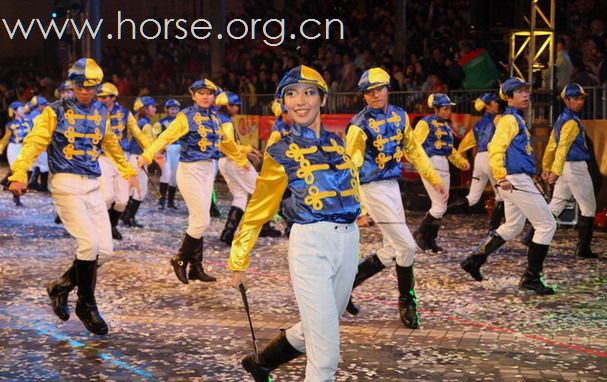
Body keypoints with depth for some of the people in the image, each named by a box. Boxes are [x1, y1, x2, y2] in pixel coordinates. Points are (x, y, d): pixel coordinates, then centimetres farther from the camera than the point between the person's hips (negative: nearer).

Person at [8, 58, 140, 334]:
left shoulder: (101, 112, 13)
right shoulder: (56, 112, -3)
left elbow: (110, 145, 29)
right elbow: (34, 142, -11)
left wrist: (128, 171, 36)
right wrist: (19, 174, -24)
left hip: (93, 186, 6)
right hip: (66, 184, -6)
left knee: (104, 248, 0)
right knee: (89, 244, -15)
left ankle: (62, 286, 22)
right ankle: (86, 305, 4)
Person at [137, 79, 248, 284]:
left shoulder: (214, 118, 10)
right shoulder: (186, 117, -8)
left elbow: (227, 141, 25)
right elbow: (165, 137, -19)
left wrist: (242, 160, 35)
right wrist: (147, 156, -34)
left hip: (209, 171, 7)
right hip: (190, 170, -7)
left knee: (198, 221, 10)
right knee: (202, 221, -8)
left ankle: (196, 268, 16)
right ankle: (180, 260, 8)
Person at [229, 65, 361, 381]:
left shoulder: (336, 143, 14)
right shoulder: (281, 153, 1)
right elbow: (258, 210, 3)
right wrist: (238, 263, 4)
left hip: (348, 241, 6)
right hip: (310, 243, -6)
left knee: (315, 330, 18)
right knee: (325, 352, -10)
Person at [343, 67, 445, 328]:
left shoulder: (400, 116, 6)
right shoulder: (360, 126, -14)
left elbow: (413, 150, 18)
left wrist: (433, 178, 15)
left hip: (392, 186, 8)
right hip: (374, 188, -8)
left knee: (392, 251, 13)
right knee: (406, 246, -6)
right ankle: (406, 302, 12)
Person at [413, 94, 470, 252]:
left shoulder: (447, 125, 18)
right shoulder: (426, 123, -6)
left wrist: (462, 162, 15)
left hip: (444, 167, 8)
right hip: (430, 165, -8)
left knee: (440, 207, 9)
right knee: (440, 207, -9)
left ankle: (430, 240, 19)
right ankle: (420, 233, 8)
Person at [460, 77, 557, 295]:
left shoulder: (517, 119, 19)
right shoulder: (509, 119, -11)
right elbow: (495, 150, -21)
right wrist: (501, 177, -31)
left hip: (518, 180, 10)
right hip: (516, 180, -10)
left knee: (512, 227, 21)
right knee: (546, 225, -6)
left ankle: (474, 260, 24)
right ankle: (531, 277, -4)